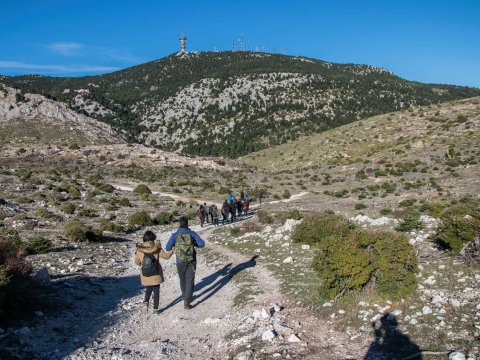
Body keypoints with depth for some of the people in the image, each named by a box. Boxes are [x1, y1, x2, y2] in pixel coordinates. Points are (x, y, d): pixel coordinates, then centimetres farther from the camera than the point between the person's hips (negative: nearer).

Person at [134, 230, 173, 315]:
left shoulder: (139, 250, -9)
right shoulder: (157, 248, -14)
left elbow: (137, 262, 3)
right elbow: (166, 256, -6)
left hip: (146, 276, 2)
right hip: (156, 275, -1)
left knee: (148, 290, 22)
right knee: (156, 291, 13)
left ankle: (146, 302, -2)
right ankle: (155, 309, 15)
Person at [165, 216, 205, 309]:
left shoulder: (175, 235, -8)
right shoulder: (192, 234, -7)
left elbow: (167, 248, -9)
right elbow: (202, 243, -13)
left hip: (180, 262, 1)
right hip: (192, 261, -1)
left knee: (182, 280, 22)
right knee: (190, 281, 3)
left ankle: (185, 297, 40)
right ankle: (187, 301, -8)